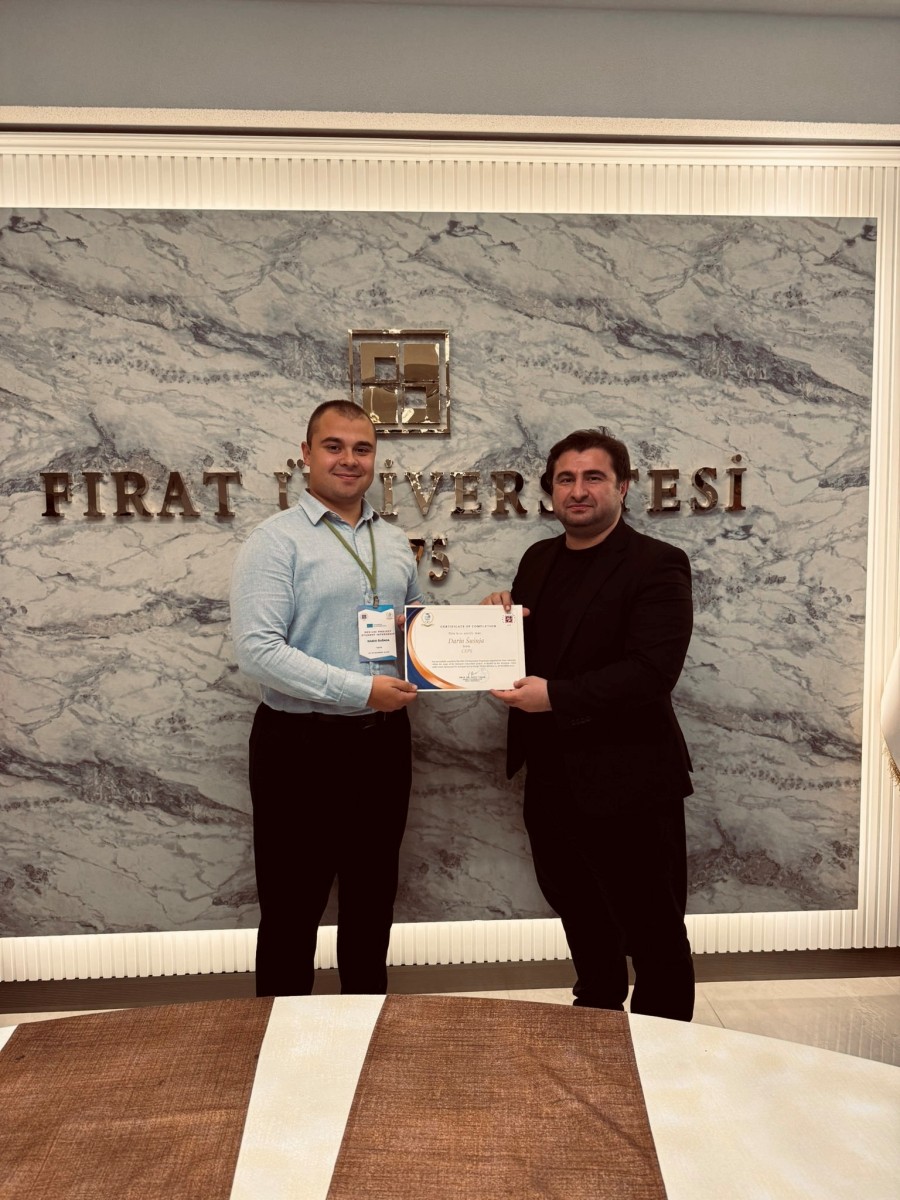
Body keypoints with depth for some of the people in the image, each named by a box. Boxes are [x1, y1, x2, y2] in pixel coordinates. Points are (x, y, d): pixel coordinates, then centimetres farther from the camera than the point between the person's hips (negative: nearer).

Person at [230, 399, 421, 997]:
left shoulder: (394, 541, 10)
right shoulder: (277, 540, -9)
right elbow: (257, 649, -19)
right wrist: (361, 690, -21)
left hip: (384, 740, 6)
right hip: (301, 745, -5)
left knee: (372, 899, 19)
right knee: (293, 907, 8)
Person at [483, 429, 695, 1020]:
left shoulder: (657, 565, -13)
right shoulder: (539, 559, 9)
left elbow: (653, 671, -23)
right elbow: (525, 649, 17)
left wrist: (555, 695, -28)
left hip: (628, 782, -7)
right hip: (552, 777, 7)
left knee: (653, 931, 8)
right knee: (579, 914, 25)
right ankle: (597, 1011, 47)